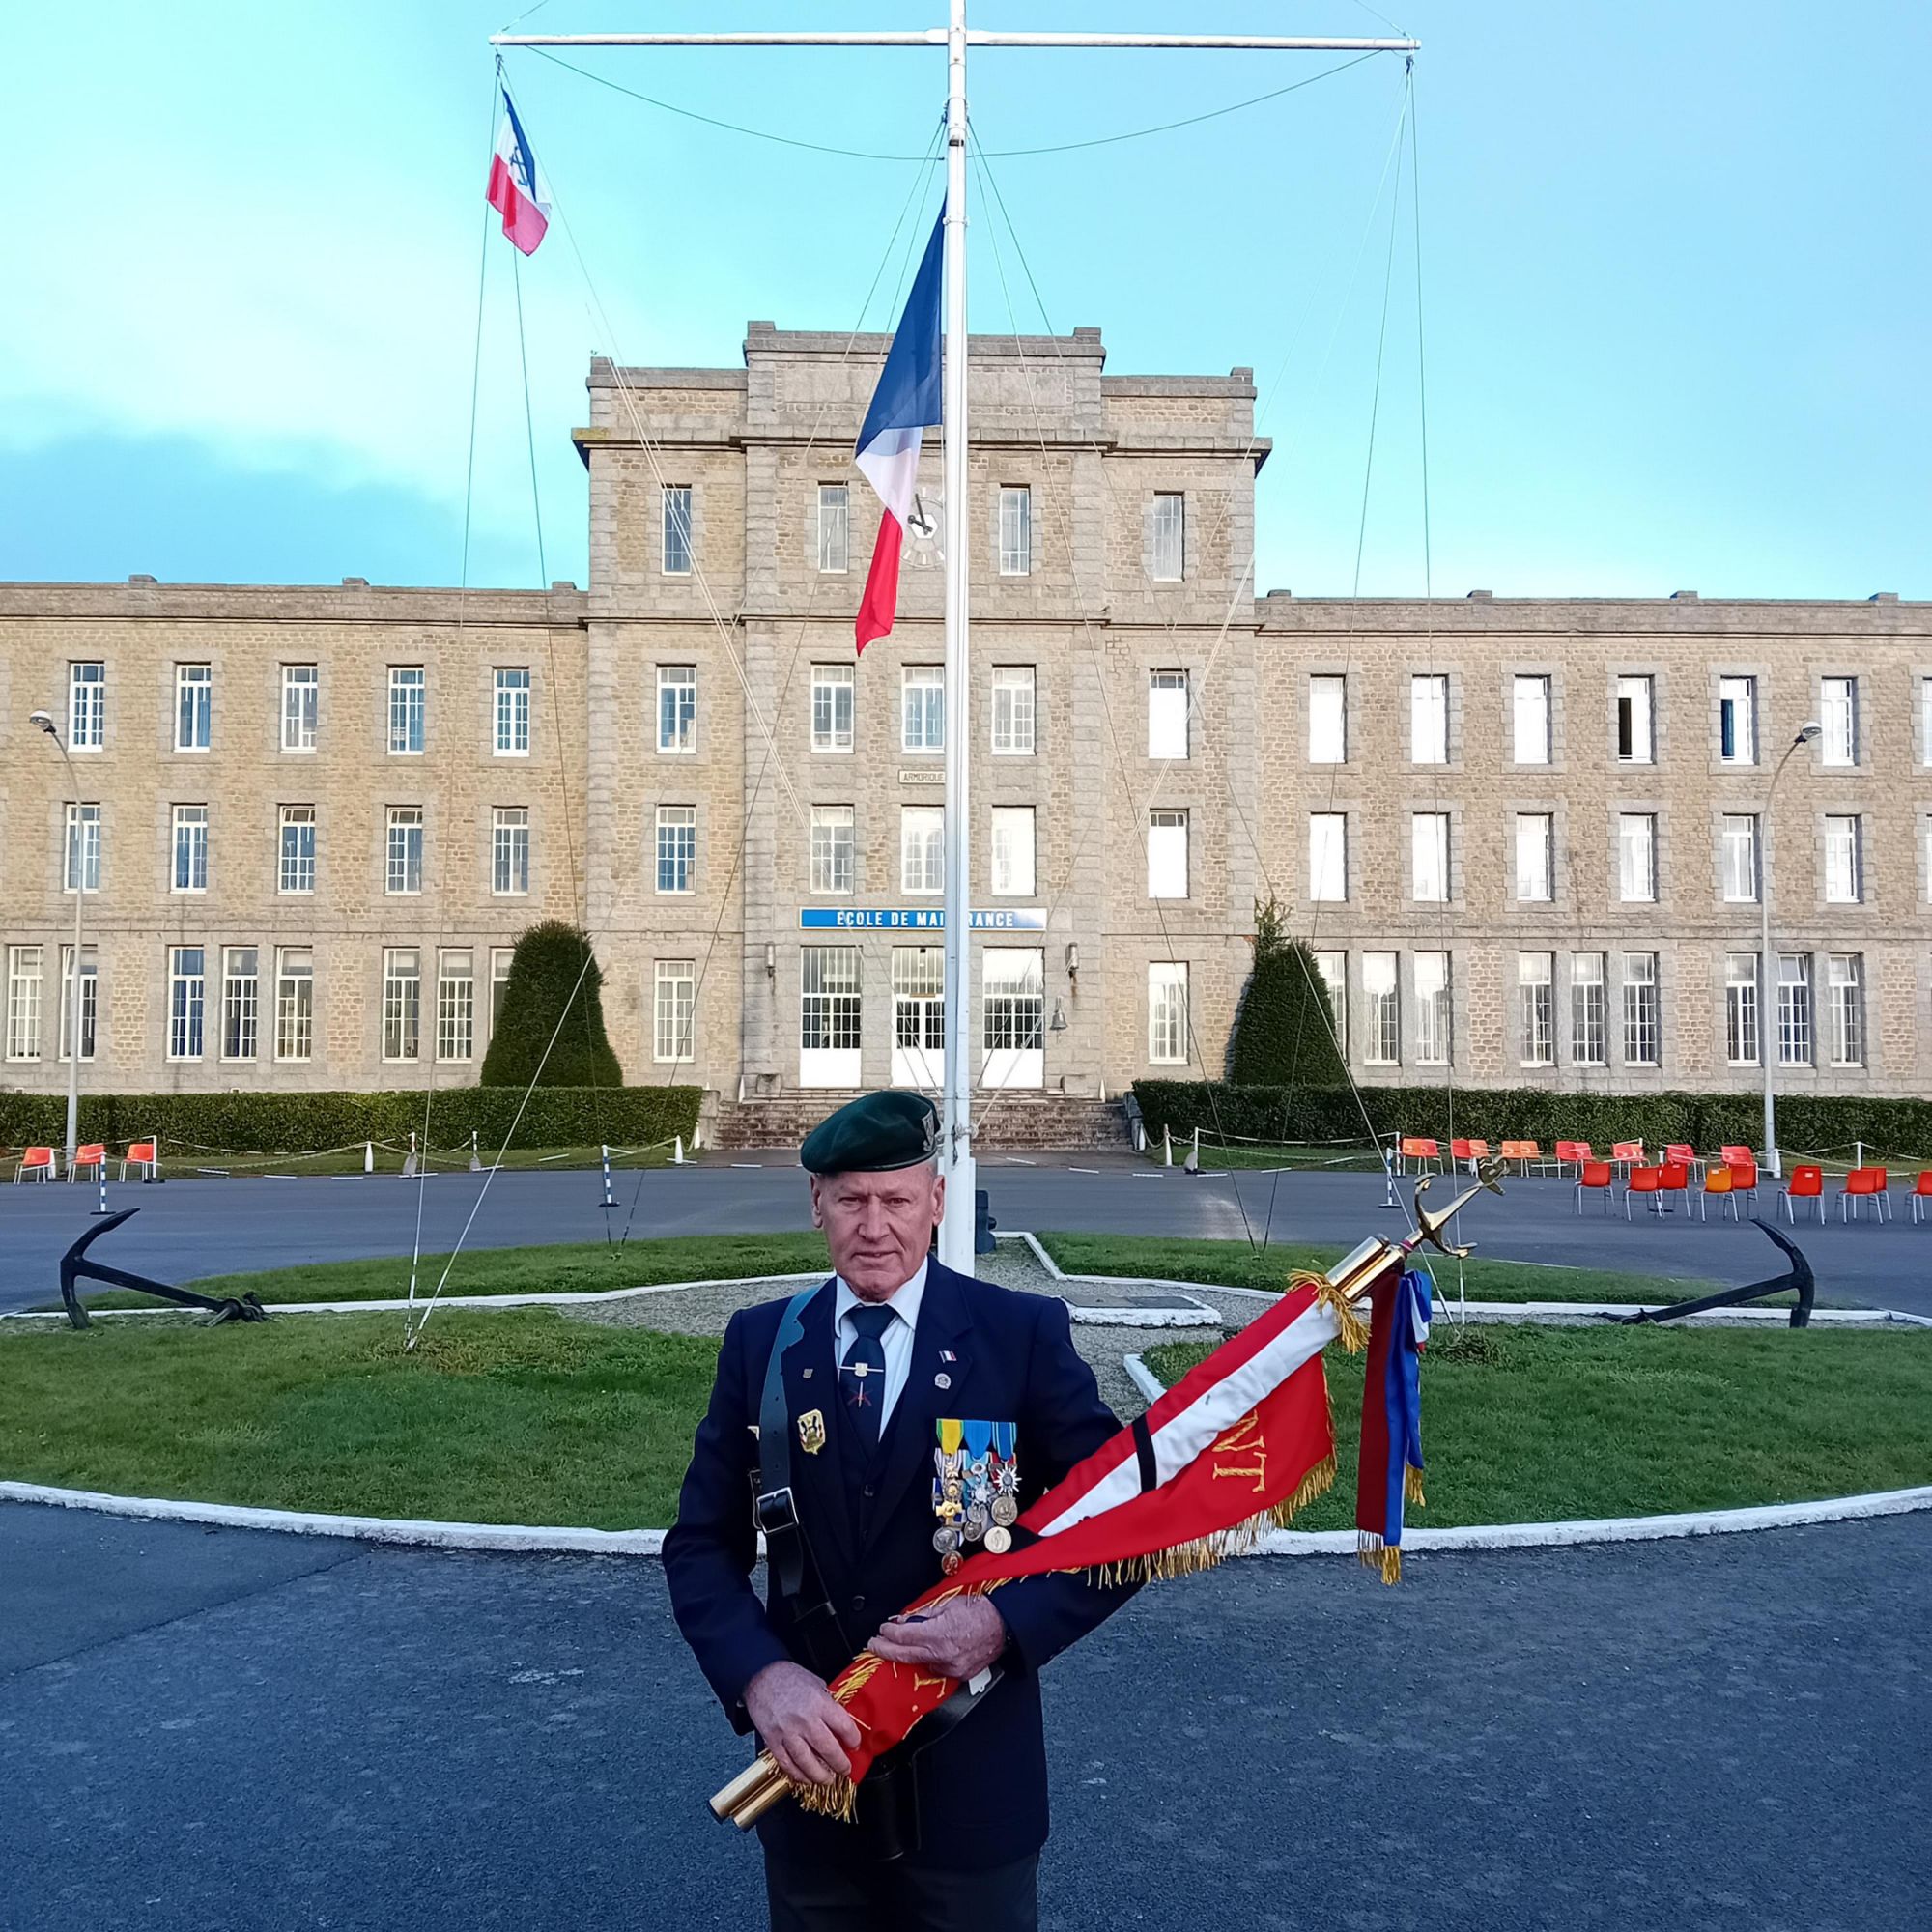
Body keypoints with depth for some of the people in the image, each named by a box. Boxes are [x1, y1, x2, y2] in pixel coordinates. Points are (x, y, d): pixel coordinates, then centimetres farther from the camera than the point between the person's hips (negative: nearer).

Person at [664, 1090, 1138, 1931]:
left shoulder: (1024, 1334, -11)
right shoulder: (759, 1343, -2)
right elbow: (702, 1544, -1)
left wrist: (1008, 1620, -21)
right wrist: (760, 1676, -17)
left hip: (971, 1776, -2)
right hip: (810, 1761, 2)